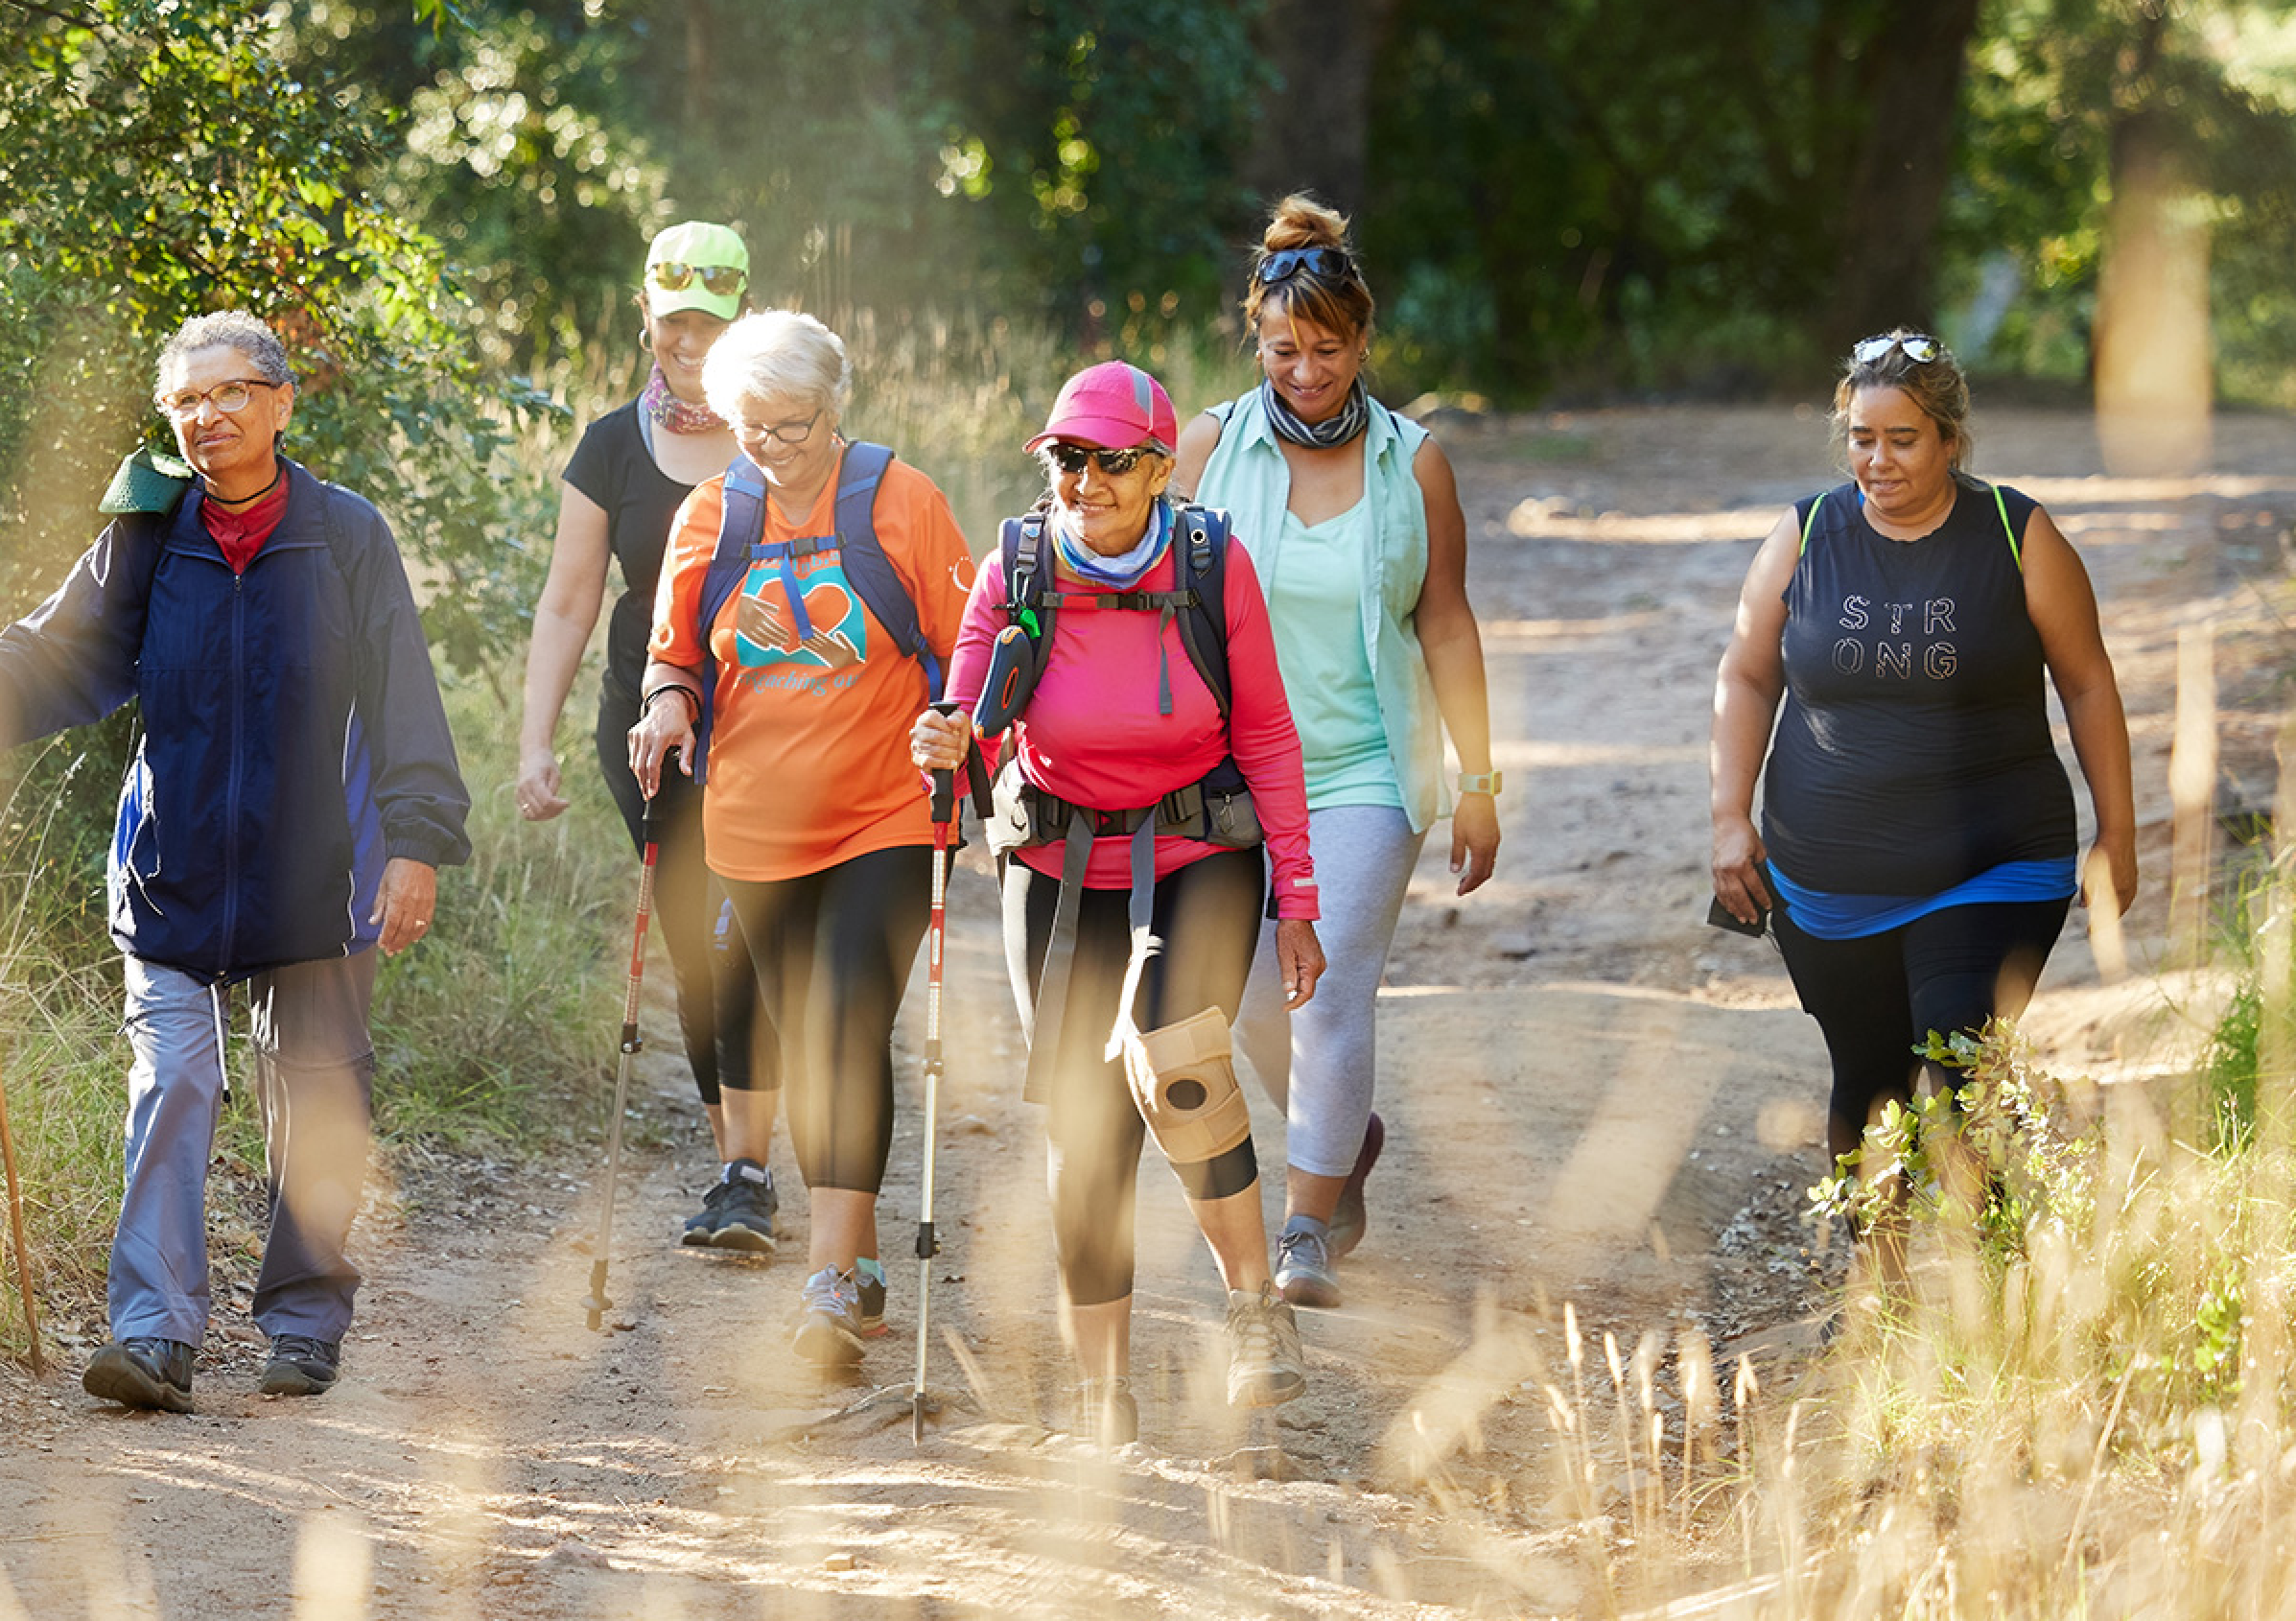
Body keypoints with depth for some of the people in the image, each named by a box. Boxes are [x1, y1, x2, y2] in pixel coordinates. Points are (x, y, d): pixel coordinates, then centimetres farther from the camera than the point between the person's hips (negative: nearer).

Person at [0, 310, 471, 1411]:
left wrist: (417, 840, -8)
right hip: (174, 868, 0)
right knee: (169, 1090, -9)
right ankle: (155, 1334, -14)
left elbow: (401, 700, -2)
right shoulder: (148, 544, 2)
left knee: (315, 1102, 7)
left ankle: (305, 1325, 19)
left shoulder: (346, 537, -1)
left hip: (314, 873, 0)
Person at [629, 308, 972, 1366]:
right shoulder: (709, 517, 5)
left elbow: (966, 652, -1)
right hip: (757, 829, 4)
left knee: (848, 1030, -17)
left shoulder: (902, 503, -4)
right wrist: (668, 701, -7)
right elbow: (675, 652, 15)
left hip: (884, 821, -4)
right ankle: (857, 1267, 23)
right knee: (803, 1046, 10)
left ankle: (831, 1286, -21)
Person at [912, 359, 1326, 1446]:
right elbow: (965, 728, -6)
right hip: (1063, 872, 2)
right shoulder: (1015, 572, -10)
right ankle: (1103, 1390, 13)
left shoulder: (1214, 569, -12)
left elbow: (1266, 736, -3)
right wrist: (948, 749, -31)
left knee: (1173, 1059, -28)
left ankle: (1255, 1303, -12)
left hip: (1201, 860, -2)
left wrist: (1297, 902, -3)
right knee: (1084, 1128, 0)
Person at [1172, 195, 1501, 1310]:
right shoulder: (1211, 446, -1)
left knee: (1334, 984, -13)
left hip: (1365, 768, -2)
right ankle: (1349, 1138, 37)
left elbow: (1445, 627, 3)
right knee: (1256, 995, 8)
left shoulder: (1412, 463, -1)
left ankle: (1308, 1231, -7)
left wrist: (1477, 781, 4)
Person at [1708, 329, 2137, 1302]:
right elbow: (1747, 678, 11)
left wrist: (2116, 837, 3)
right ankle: (1876, 1281, 26)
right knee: (1868, 1081, 10)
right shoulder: (1805, 539, 2)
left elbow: (2088, 684, 3)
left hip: (1991, 875, -3)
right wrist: (1731, 818, 3)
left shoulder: (2018, 539, -4)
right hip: (1827, 883, 3)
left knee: (1960, 1084, -15)